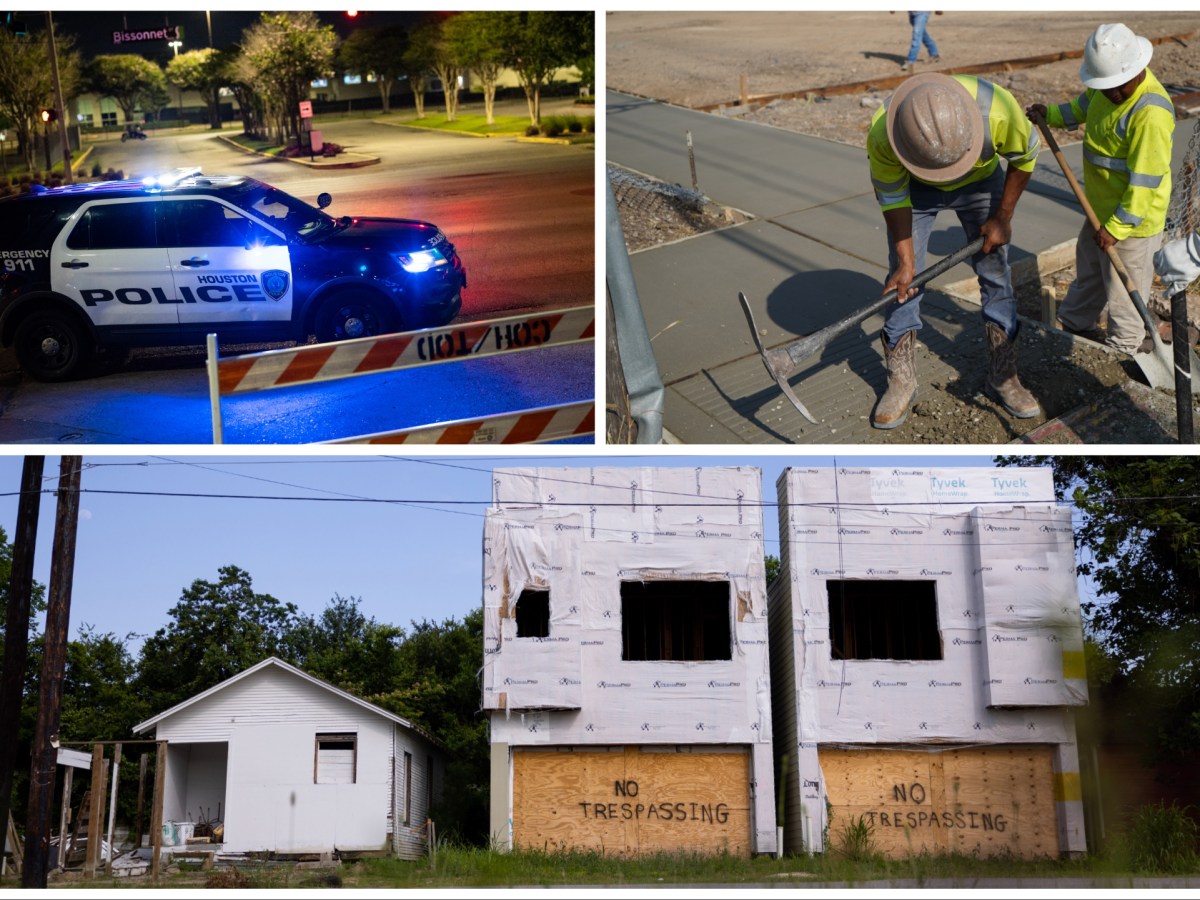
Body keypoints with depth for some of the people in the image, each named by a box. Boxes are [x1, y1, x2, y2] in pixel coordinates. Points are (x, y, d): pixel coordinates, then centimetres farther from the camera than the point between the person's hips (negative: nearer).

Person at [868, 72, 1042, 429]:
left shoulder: (998, 109, -39)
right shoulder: (882, 135, -38)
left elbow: (1024, 157, -15)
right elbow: (892, 197, -20)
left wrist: (1002, 218, -9)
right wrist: (906, 261, -19)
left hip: (981, 181, 1)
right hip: (914, 186, -1)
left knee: (996, 275, 2)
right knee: (903, 282, -5)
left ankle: (1003, 377, 16)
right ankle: (901, 382, 9)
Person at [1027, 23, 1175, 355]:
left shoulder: (1150, 114, -32)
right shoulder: (1112, 85, -4)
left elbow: (1144, 181, -29)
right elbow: (1084, 106, 22)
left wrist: (1117, 227, -26)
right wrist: (1051, 114, 11)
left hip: (1132, 215, -9)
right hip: (1102, 206, 9)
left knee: (1123, 282, 9)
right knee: (1089, 265, 27)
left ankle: (1125, 344, 29)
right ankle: (1076, 319, 47)